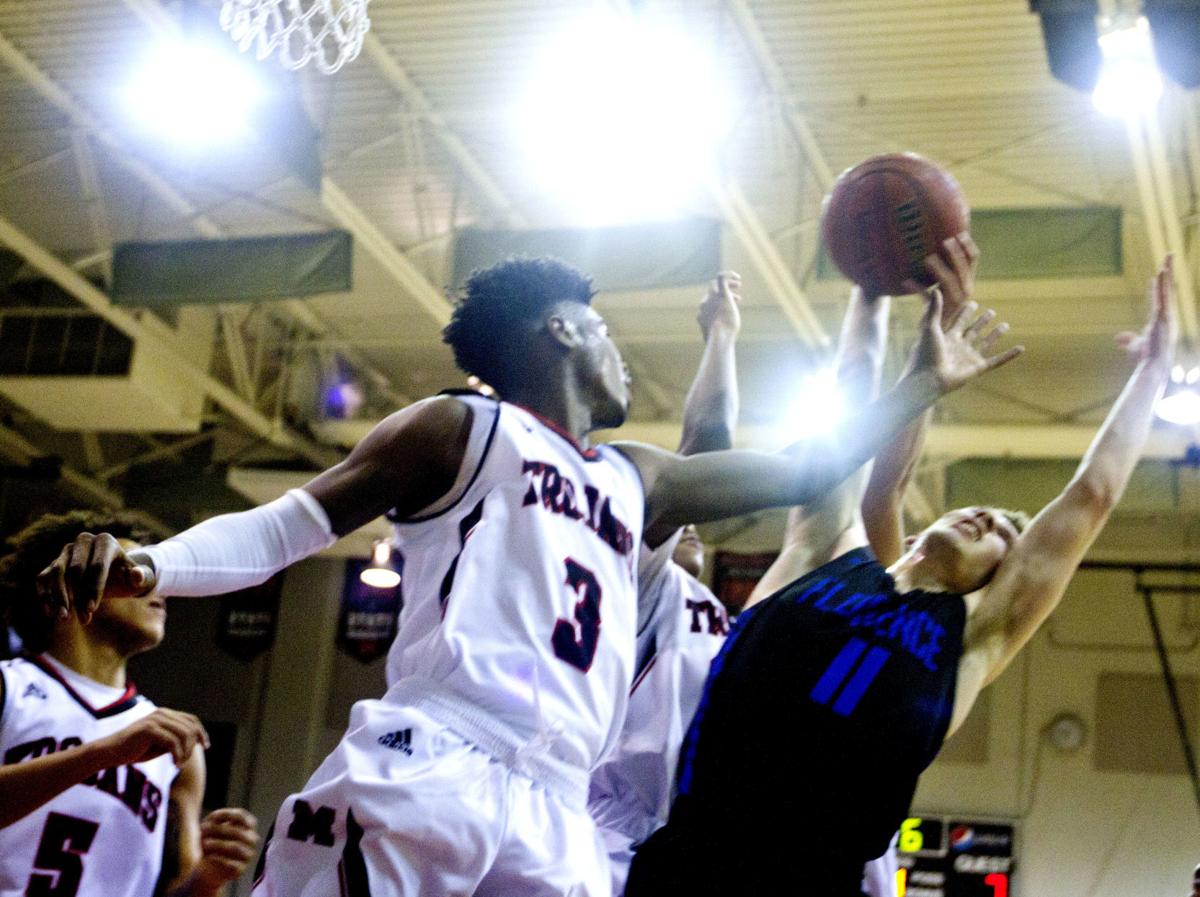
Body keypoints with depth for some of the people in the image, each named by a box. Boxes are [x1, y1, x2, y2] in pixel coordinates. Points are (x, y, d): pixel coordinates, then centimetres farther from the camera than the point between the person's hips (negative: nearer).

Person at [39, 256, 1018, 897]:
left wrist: (923, 384, 41)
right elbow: (288, 523, 5)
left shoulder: (637, 481, 31)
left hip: (554, 813, 7)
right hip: (423, 770, -7)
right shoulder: (465, 427, 12)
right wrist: (147, 564, -12)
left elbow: (808, 472, 39)